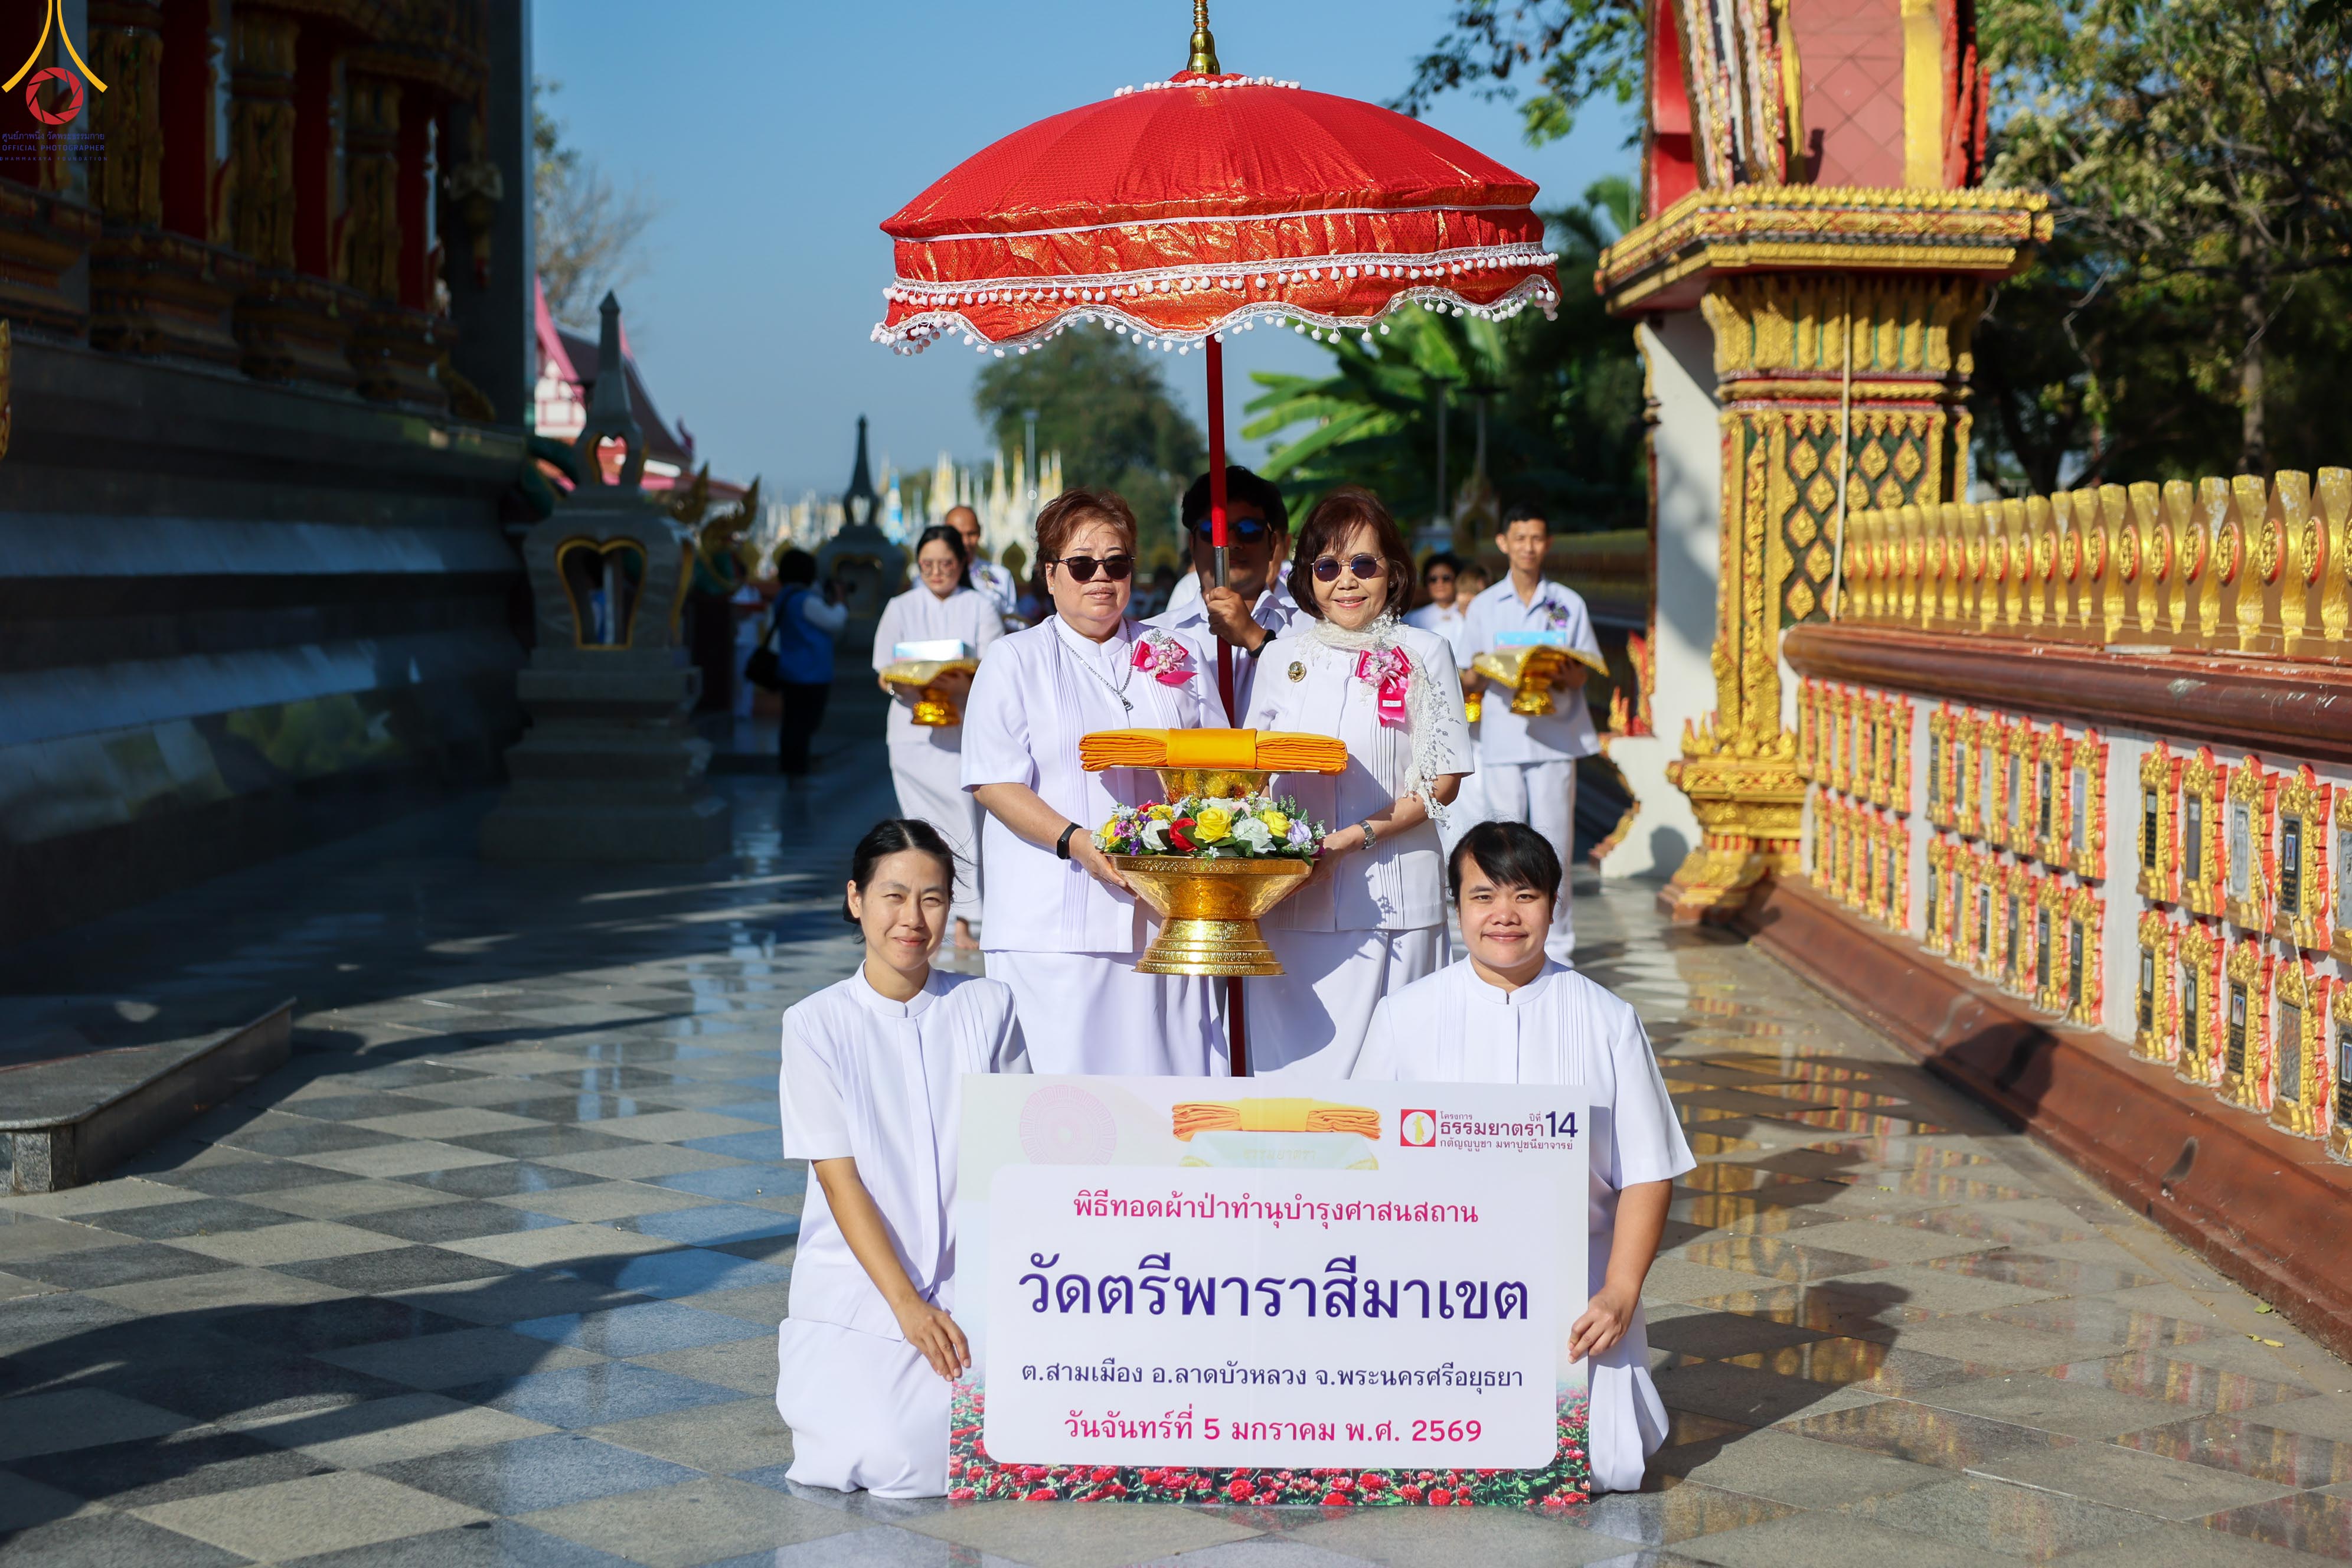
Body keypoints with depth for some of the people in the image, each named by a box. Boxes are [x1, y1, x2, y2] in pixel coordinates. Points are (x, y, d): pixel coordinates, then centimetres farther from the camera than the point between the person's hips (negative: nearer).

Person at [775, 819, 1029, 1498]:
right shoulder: (817, 1024, -2)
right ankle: (831, 1384, 9)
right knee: (888, 1459, -24)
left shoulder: (988, 1008, 5)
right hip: (859, 1286, -2)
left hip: (970, 1286, 2)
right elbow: (840, 1180, -6)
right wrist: (907, 1305, -16)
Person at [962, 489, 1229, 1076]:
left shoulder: (1175, 661, 18)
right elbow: (994, 783, -2)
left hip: (1164, 918, 3)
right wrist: (1074, 841, -17)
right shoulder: (1015, 662, 8)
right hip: (1054, 923, -3)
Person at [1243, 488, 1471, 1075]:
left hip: (1392, 897, -3)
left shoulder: (1422, 653, 2)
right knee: (1292, 1055, 0)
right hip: (1292, 895, 3)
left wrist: (1352, 839, -12)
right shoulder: (1281, 658, 11)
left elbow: (1442, 780, -2)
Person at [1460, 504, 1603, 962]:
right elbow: (1470, 673, 9)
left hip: (1555, 736, 0)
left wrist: (1563, 675, -15)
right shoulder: (1483, 606, 10)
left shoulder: (1569, 604, 9)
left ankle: (1557, 949, 4)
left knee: (1553, 844, -2)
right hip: (1502, 737, 0)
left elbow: (1585, 670, 7)